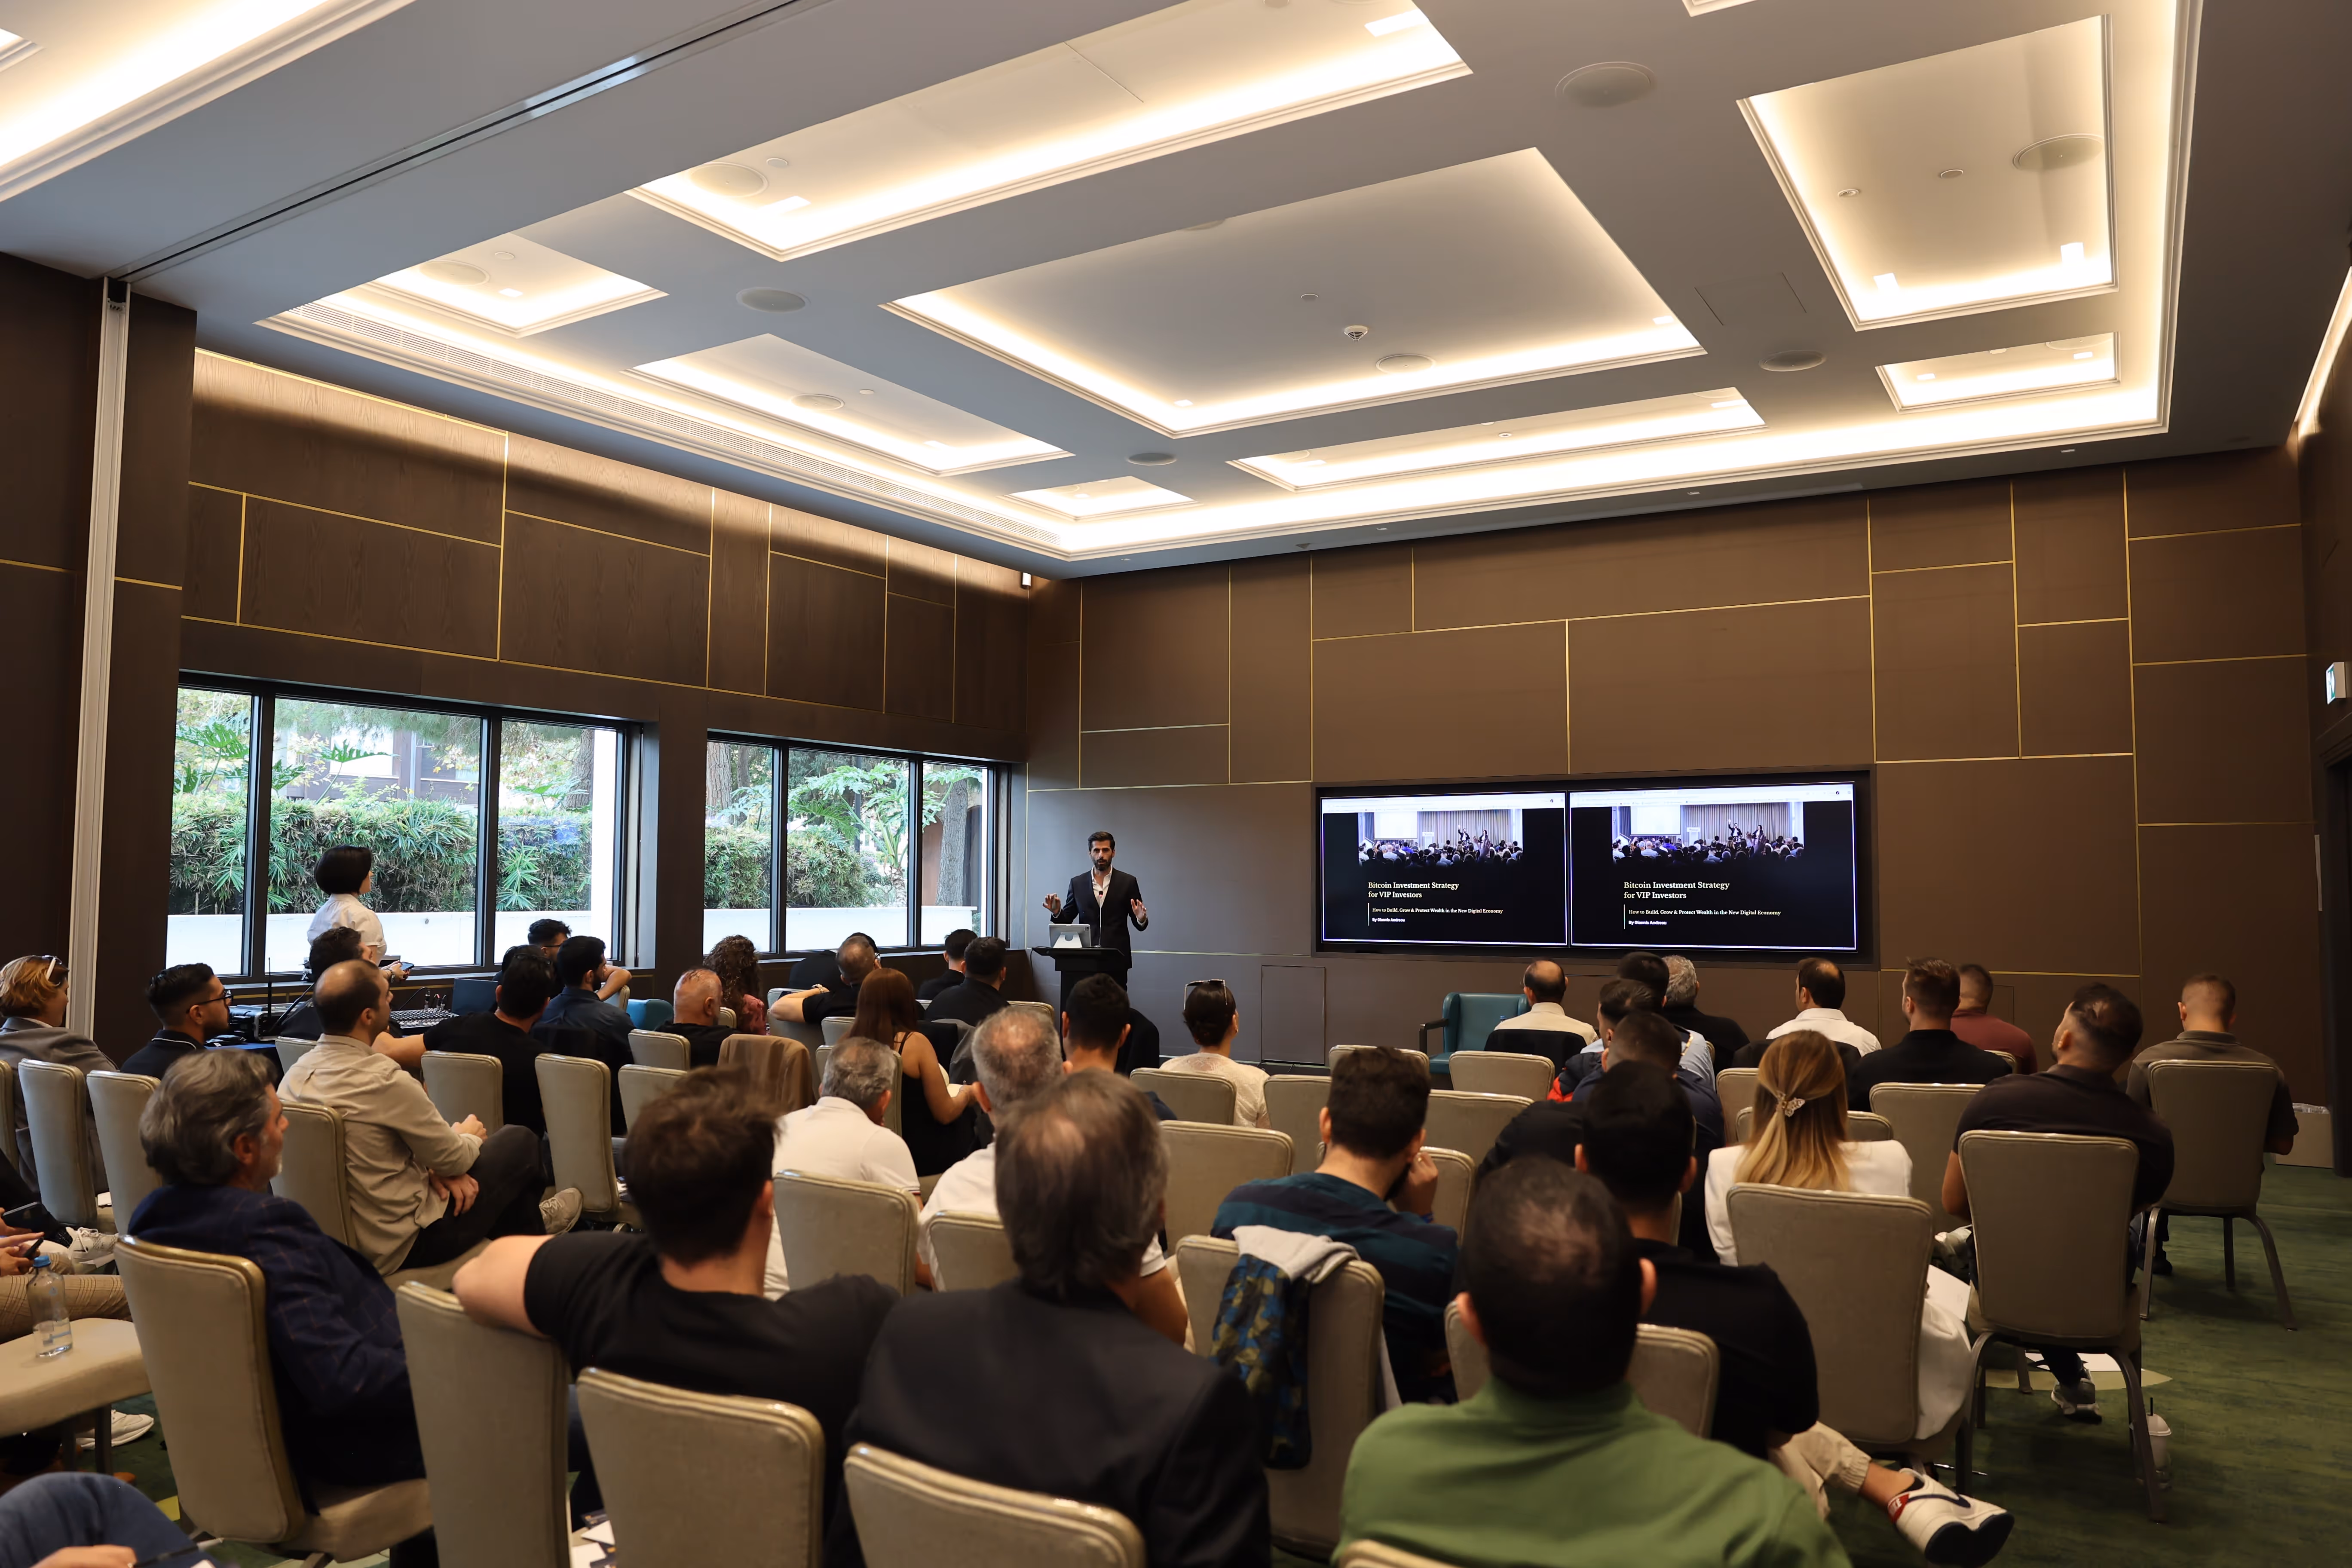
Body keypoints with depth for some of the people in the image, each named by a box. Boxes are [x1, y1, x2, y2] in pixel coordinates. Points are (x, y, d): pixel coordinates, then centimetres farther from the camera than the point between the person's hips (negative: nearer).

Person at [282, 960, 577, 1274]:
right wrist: (469, 1136, 6)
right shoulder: (386, 1083, -29)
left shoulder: (296, 1075, -5)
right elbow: (454, 1159, -15)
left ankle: (530, 1222, 45)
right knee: (520, 1141, 8)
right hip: (401, 1247, -8)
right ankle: (532, 1231, 38)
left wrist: (433, 1167, 0)